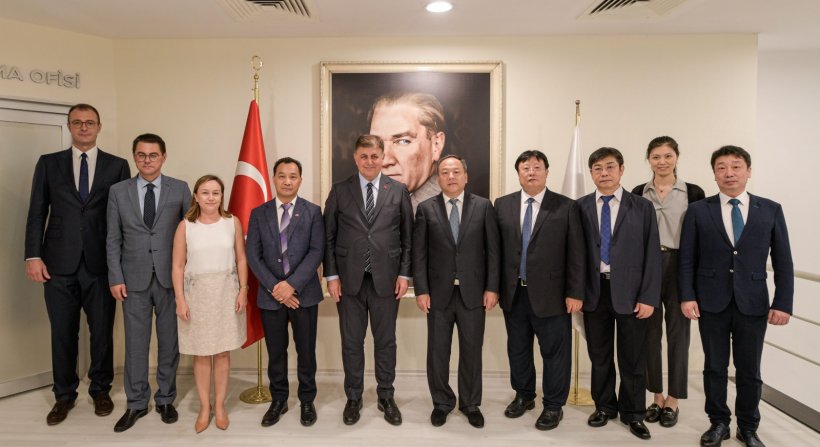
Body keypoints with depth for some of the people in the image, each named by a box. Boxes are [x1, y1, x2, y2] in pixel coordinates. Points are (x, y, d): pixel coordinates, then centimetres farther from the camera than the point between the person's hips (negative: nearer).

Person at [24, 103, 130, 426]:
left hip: (101, 264, -1)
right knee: (62, 333, 9)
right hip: (59, 264, 1)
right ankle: (64, 395, 25)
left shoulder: (117, 166, 4)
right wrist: (33, 256, -3)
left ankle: (101, 390, 26)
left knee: (102, 331, 8)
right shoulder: (48, 163, 8)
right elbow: (37, 213, 5)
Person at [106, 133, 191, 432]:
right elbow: (113, 239, 5)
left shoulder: (180, 189, 1)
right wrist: (115, 278, -1)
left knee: (169, 341, 9)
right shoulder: (118, 191, 4)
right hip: (134, 279, 1)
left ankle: (165, 399, 25)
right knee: (135, 343, 7)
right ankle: (136, 403, 22)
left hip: (171, 278, 0)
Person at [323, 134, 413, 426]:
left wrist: (404, 274, -2)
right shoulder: (339, 191, 3)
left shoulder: (399, 191, 3)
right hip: (349, 280, 0)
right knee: (351, 342, 10)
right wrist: (331, 276, -3)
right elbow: (329, 237, 3)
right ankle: (353, 398, 26)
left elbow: (407, 236, 4)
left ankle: (386, 397, 26)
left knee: (385, 341, 10)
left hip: (386, 279, 0)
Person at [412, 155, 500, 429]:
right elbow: (419, 253, 0)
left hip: (473, 292, 0)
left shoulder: (483, 206, 2)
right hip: (439, 292, 0)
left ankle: (470, 404, 27)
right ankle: (442, 403, 28)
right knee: (437, 351, 9)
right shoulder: (426, 208, 1)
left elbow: (493, 250, 1)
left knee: (472, 351, 9)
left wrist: (492, 288, -4)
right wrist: (421, 290, -6)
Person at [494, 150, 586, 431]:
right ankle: (523, 396, 36)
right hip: (513, 293, 3)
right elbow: (496, 248, 5)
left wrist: (575, 293, -8)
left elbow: (576, 254, -5)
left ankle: (554, 405, 24)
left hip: (550, 294, -3)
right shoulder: (503, 205, 5)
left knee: (555, 352, 6)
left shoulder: (566, 207, -4)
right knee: (517, 349, 16)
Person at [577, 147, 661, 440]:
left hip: (630, 292, -1)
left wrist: (649, 297, -7)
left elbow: (652, 255, -2)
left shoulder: (642, 207, 0)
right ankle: (604, 406, 32)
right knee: (599, 356, 13)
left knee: (632, 358, 9)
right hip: (594, 291, 1)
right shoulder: (581, 207, 3)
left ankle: (633, 413, 27)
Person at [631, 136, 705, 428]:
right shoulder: (638, 193, 4)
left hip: (680, 268, -2)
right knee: (650, 332, 9)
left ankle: (673, 401, 21)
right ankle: (657, 398, 24)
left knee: (677, 333, 6)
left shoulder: (693, 193, -2)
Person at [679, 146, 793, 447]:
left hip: (753, 303, 1)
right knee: (714, 367, 9)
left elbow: (783, 262, 2)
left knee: (749, 370, 10)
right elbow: (687, 259, 1)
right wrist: (687, 296, -8)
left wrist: (783, 303, -4)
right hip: (711, 302, 0)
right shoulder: (698, 211, 1)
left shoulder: (771, 210, 4)